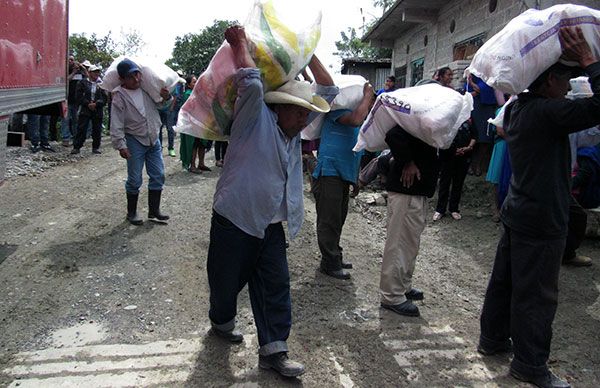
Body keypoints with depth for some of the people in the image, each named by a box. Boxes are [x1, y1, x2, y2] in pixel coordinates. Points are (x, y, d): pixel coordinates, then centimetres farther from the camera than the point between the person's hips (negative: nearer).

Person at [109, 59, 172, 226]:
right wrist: (121, 145, -18)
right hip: (135, 141, -5)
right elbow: (116, 124, -13)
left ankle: (154, 211, 20)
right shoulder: (119, 96, -12)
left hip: (154, 140, 5)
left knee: (158, 176, 8)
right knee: (135, 180, 1)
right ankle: (131, 212, 20)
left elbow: (159, 105, 19)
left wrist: (165, 97, -3)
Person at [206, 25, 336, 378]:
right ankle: (222, 322, 42)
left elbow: (328, 91, 11)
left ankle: (273, 349, 13)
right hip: (235, 221, -6)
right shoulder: (256, 119, -10)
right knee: (227, 281, 13)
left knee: (276, 288, 3)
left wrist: (310, 53, 9)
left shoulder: (294, 128, 9)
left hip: (272, 227, 6)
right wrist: (240, 43, -16)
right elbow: (251, 83, -29)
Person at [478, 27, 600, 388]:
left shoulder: (517, 108, 6)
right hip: (542, 222, -9)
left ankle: (493, 338, 34)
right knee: (537, 293, 3)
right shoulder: (547, 112, -21)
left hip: (517, 212, 9)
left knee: (504, 280, 18)